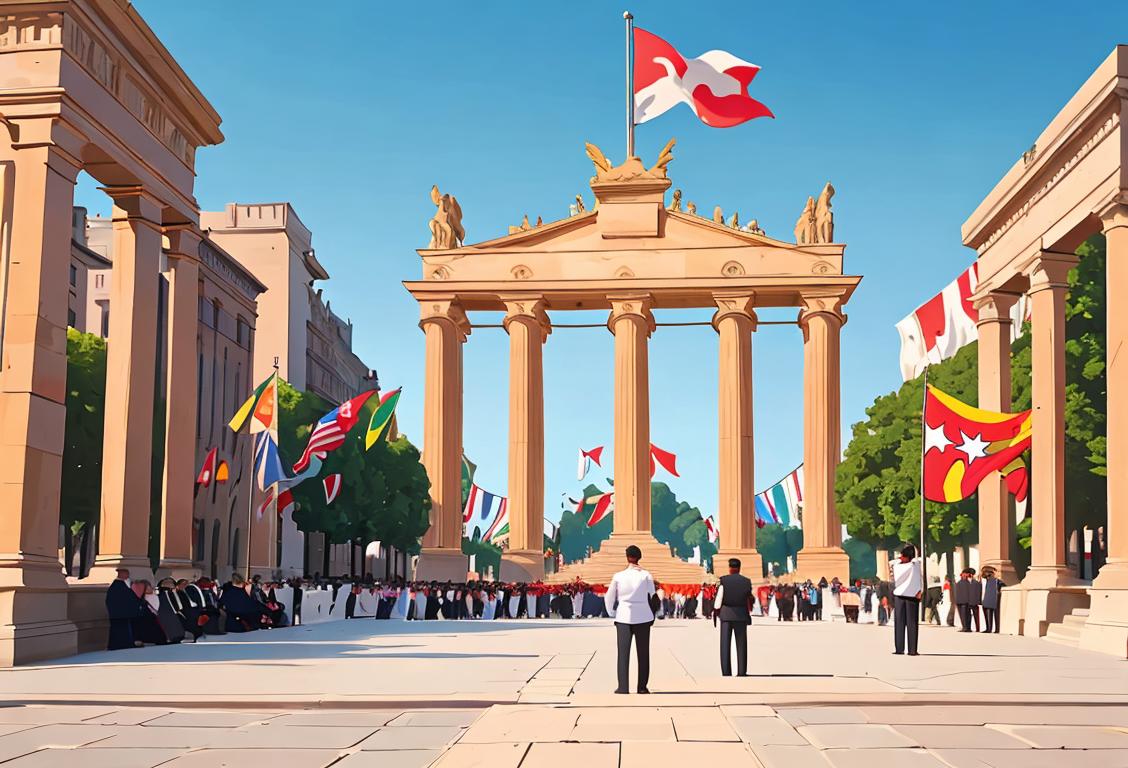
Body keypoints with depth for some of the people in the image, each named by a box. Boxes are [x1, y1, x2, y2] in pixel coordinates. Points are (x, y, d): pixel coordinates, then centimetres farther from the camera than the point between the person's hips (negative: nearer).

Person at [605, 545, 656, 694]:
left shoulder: (618, 576, -2)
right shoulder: (646, 575, -3)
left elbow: (609, 598, 5)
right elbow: (652, 597, 1)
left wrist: (612, 612, 21)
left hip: (623, 617, 0)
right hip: (643, 617, 0)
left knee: (623, 653, 1)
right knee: (643, 653, 8)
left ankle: (623, 687, -4)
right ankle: (642, 687, 8)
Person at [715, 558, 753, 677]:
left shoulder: (723, 580, -6)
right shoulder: (747, 581, 0)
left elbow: (719, 597, -6)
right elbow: (749, 599, 5)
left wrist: (717, 611, 6)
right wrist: (749, 615, 15)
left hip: (726, 614, -1)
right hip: (741, 614, 1)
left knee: (725, 643, 2)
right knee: (741, 644, 7)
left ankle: (726, 672, -2)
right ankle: (741, 672, 4)